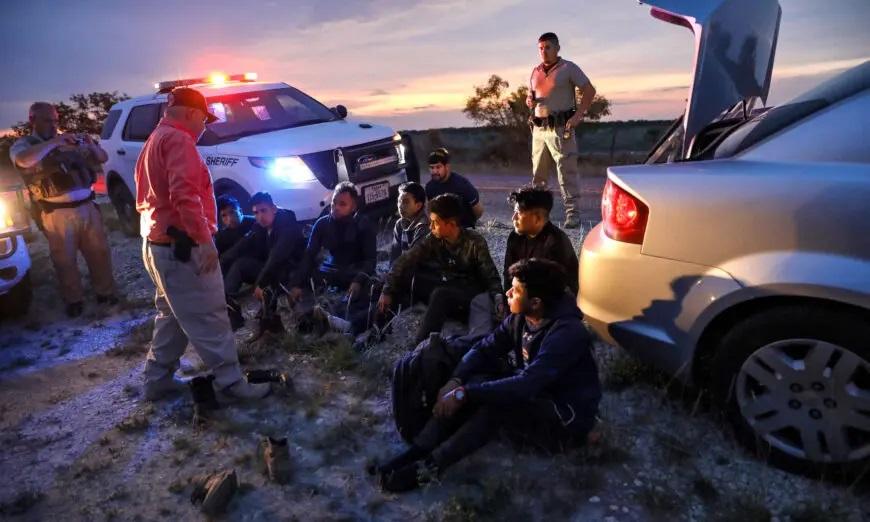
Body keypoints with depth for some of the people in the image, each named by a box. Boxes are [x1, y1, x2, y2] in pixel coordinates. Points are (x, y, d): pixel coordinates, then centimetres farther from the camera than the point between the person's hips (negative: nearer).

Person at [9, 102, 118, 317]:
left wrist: (91, 145, -5)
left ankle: (105, 291, 21)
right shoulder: (22, 144, 3)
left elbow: (102, 158, 15)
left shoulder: (70, 141, 15)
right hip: (58, 214, -4)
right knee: (65, 259, 3)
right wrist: (54, 142, -22)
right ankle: (73, 300, 15)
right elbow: (24, 160, -22)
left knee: (99, 253, 8)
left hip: (87, 207, 4)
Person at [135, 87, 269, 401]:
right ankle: (231, 382, 1)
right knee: (209, 317, -5)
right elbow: (184, 194, -27)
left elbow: (145, 197, 25)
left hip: (159, 244, 11)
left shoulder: (154, 140, 20)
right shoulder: (178, 139, -14)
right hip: (181, 246, -11)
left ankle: (157, 380, 25)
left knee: (172, 315, 19)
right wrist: (204, 238, -27)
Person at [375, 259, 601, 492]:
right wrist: (455, 381, -20)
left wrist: (465, 394, -35)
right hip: (533, 397, 7)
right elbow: (484, 349, -3)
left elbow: (527, 385, -36)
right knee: (476, 382, -16)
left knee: (495, 404, -31)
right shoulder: (520, 318, -4)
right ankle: (417, 452, -15)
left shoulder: (567, 333, -28)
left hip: (566, 419, -7)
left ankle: (430, 466, -23)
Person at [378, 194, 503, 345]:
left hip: (468, 296, -4)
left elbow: (491, 277, -11)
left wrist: (498, 298, -30)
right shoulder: (433, 240, -5)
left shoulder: (475, 242, -13)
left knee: (440, 294, -36)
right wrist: (388, 291, -18)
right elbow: (405, 261, -10)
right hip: (442, 290, 4)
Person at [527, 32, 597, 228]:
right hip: (539, 129, 6)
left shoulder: (568, 68, 0)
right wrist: (530, 100, 1)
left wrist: (578, 115, -12)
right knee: (538, 174, 10)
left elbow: (589, 90, -2)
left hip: (561, 127, -6)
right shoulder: (536, 71, 17)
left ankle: (572, 214, -7)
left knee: (567, 172, -9)